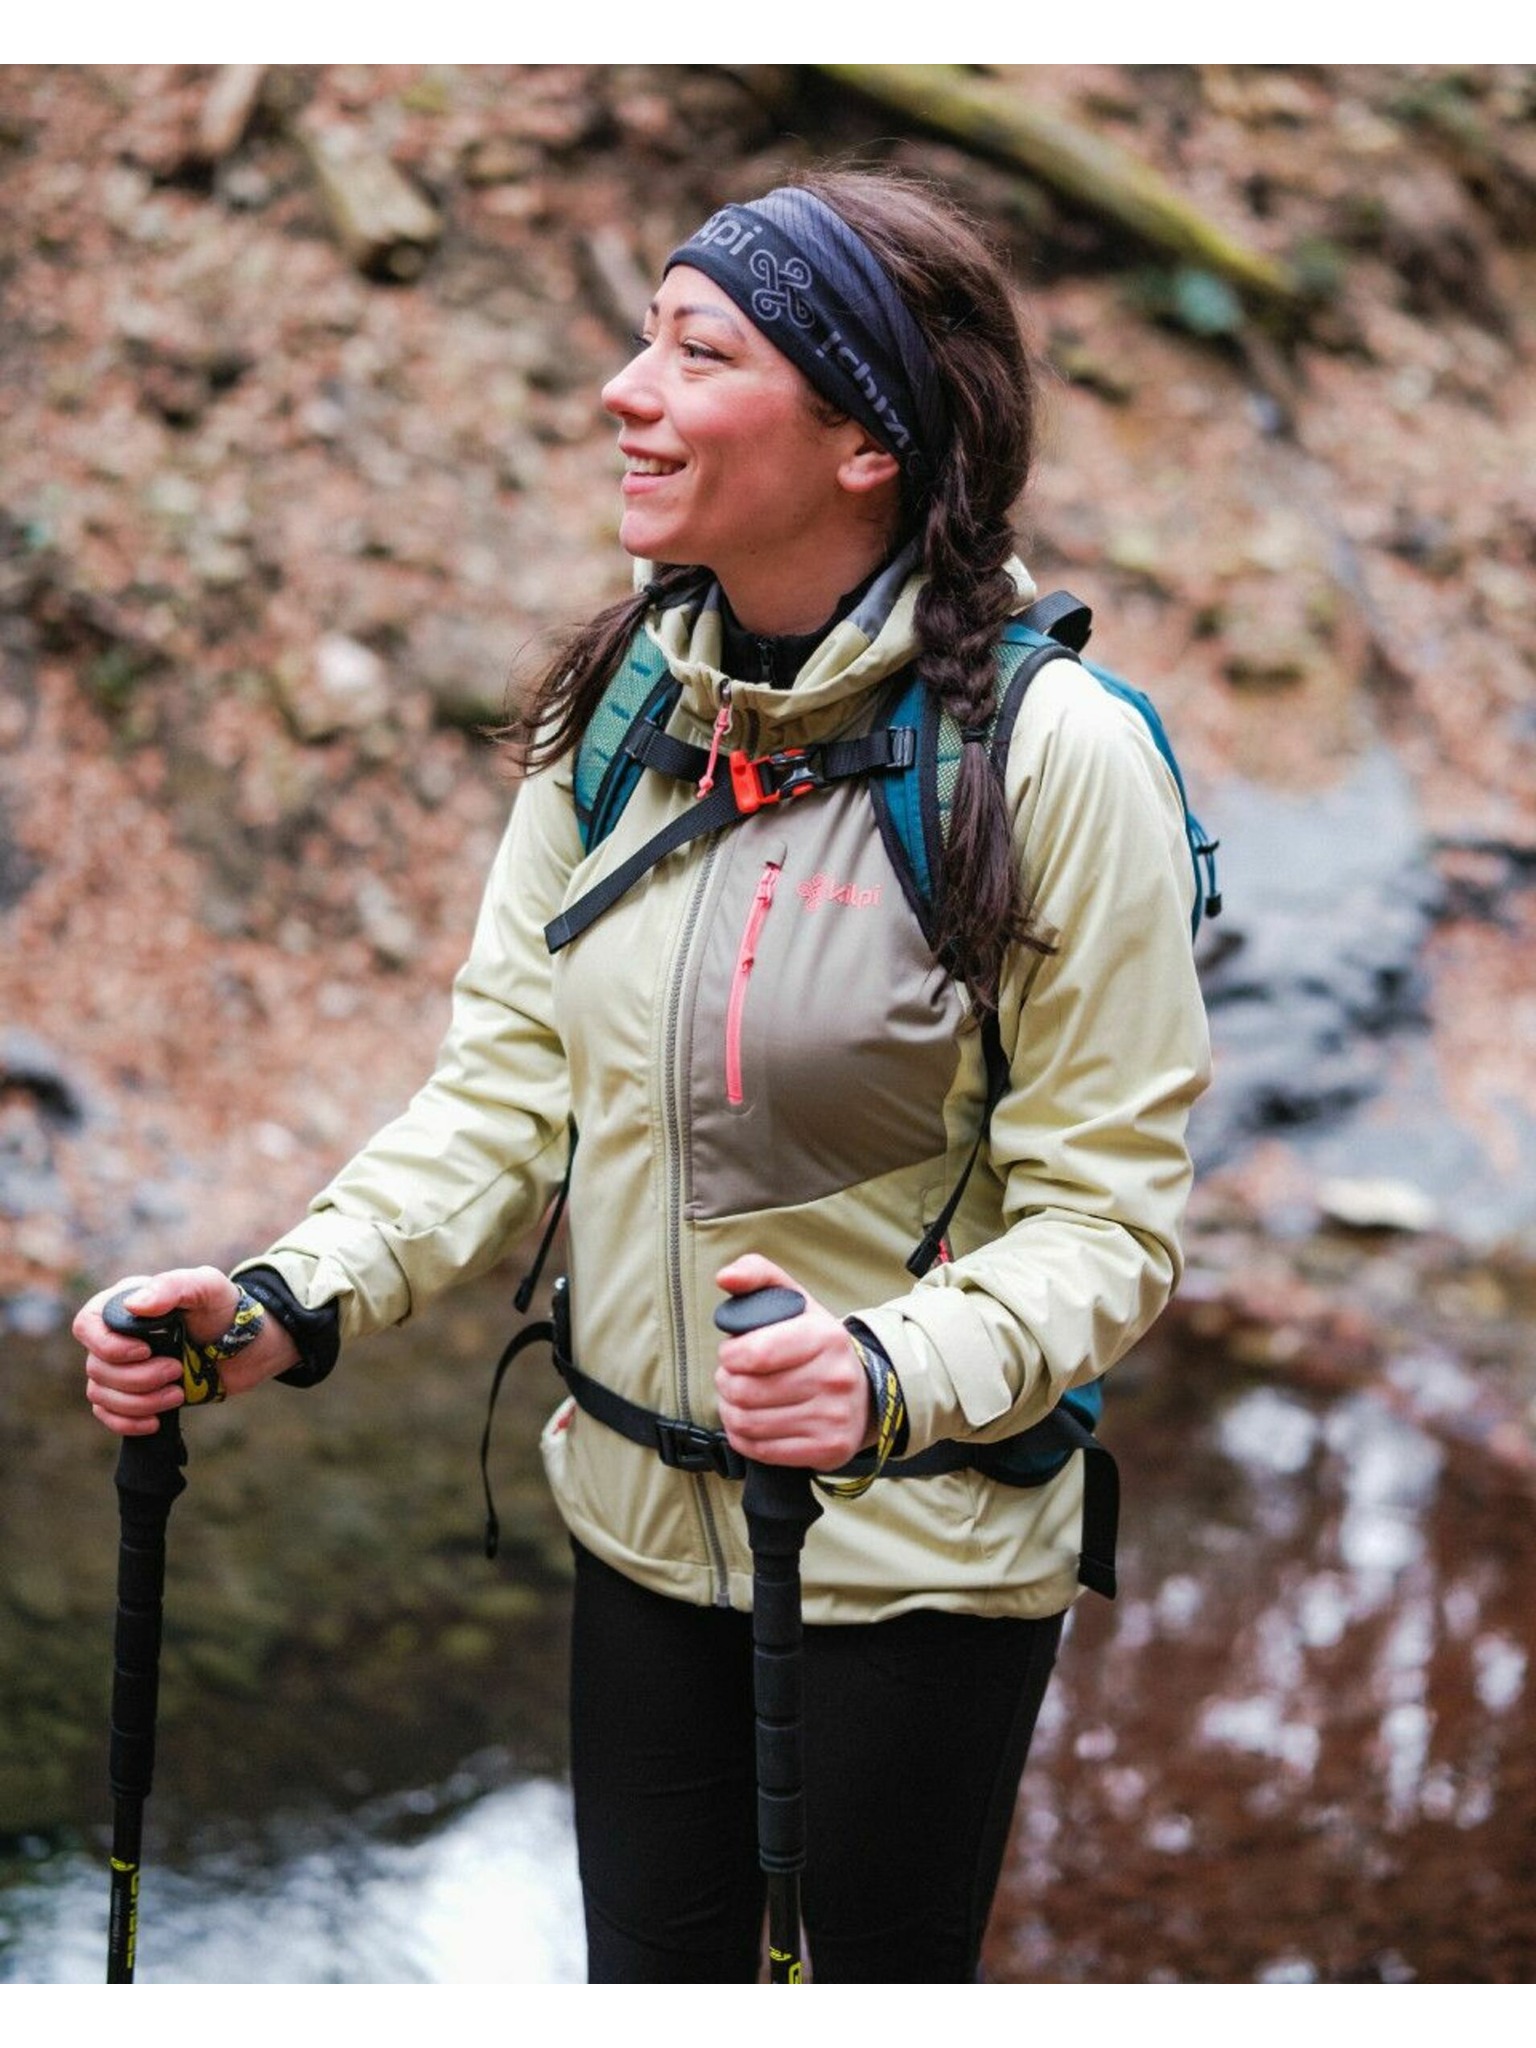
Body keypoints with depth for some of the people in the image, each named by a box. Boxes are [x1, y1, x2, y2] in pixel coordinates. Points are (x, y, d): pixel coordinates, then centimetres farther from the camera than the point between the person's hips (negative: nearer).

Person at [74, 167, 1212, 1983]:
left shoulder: (1057, 757, -18)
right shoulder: (615, 711, -4)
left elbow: (1108, 1215, -17)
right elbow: (507, 1087, -1)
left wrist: (888, 1375, -35)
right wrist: (292, 1302, -16)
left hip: (920, 1557, -4)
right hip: (641, 1524, 5)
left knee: (886, 1974, 14)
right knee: (650, 1974, 20)